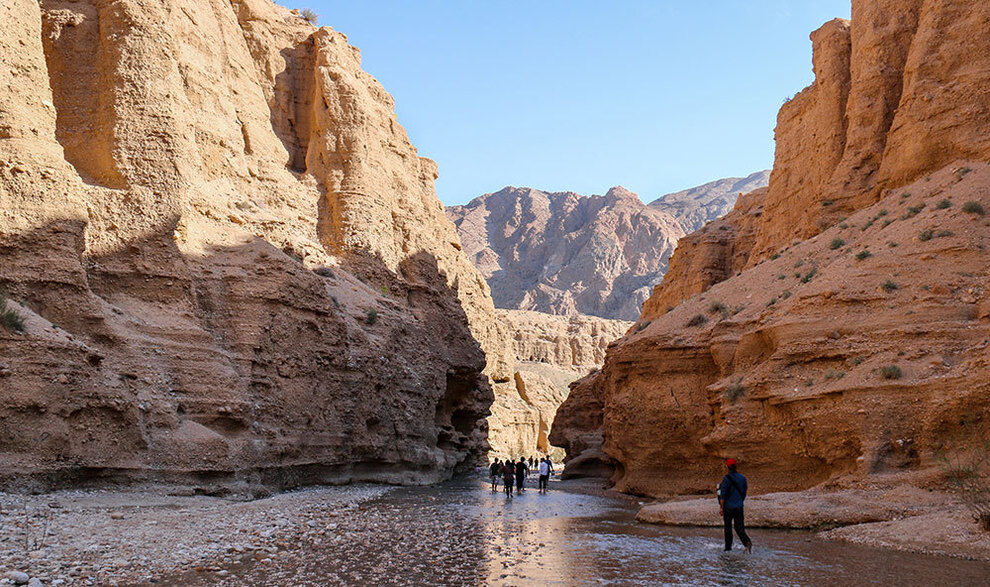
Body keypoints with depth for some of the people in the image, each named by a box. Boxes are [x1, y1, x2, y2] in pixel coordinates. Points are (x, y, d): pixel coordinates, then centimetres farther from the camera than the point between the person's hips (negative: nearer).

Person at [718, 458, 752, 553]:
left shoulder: (726, 479, -13)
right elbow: (744, 493, 11)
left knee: (728, 527, 9)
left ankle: (728, 548, 14)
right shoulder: (742, 478, 3)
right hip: (739, 507, 4)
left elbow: (723, 494, -14)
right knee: (739, 527, 7)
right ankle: (747, 542, -17)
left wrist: (721, 507, -9)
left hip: (728, 506, -4)